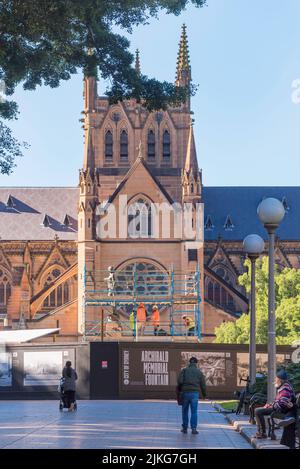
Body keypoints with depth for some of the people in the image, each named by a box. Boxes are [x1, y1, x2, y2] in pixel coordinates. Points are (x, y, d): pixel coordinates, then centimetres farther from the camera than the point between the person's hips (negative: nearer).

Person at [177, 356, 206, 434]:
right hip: (195, 393, 0)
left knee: (185, 411, 13)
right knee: (194, 412, 1)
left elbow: (179, 380, -9)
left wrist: (179, 389, 10)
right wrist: (204, 394, 22)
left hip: (185, 393, 0)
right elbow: (203, 384, 7)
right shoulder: (199, 372, 8)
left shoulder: (184, 370, 6)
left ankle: (185, 428, 16)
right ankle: (193, 429, -6)